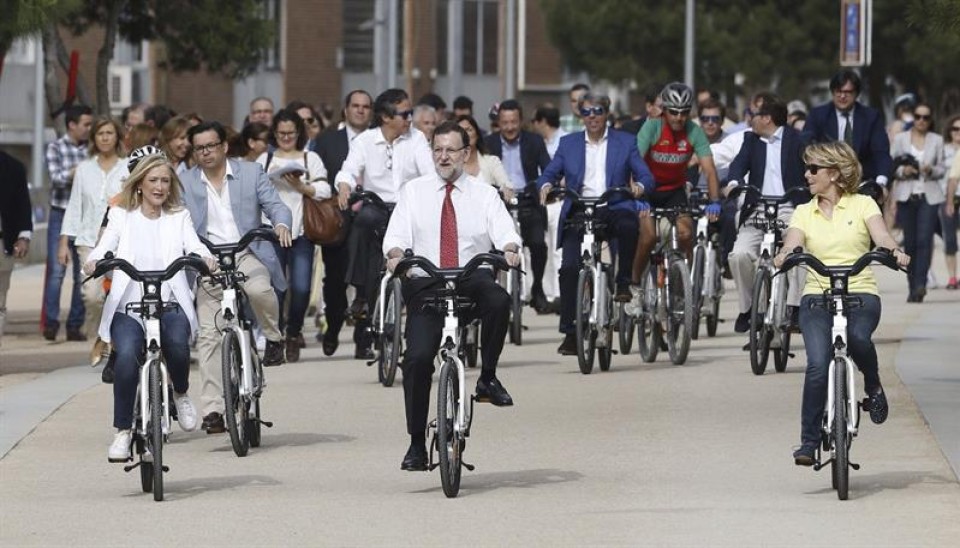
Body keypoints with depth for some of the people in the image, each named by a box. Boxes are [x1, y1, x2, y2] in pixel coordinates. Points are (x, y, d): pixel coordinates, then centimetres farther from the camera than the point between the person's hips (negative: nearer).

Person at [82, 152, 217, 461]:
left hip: (170, 305, 1)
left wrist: (205, 258, -24)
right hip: (128, 306, -1)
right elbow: (105, 246, 0)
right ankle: (122, 432, -17)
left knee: (177, 344, -31)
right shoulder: (122, 217, 14)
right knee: (127, 354, -29)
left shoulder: (179, 218, 17)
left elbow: (193, 244, 0)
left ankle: (181, 393, 4)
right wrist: (93, 261, -24)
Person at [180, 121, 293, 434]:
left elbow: (275, 205, 3)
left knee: (259, 289, -35)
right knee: (209, 335, -7)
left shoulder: (251, 174, 9)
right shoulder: (185, 183, 10)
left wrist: (281, 224, -20)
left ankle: (273, 338, -5)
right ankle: (212, 409, -5)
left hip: (247, 254, -1)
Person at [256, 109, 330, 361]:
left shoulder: (310, 159, 13)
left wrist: (301, 186, -10)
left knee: (301, 288, -9)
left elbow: (325, 192, 4)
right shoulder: (264, 160, 15)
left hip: (301, 233, 0)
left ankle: (293, 333, 13)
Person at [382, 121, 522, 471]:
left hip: (473, 280, -1)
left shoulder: (484, 194, 13)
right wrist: (395, 255, -21)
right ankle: (417, 444, -4)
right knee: (417, 357, -14)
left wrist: (510, 249, -26)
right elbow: (396, 236, 2)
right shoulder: (414, 192, 14)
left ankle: (488, 378, -18)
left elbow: (505, 233, -2)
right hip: (425, 284, 1)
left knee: (498, 300, -35)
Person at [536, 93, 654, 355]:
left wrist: (639, 185, -19)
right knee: (569, 268, -17)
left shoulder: (625, 142, 13)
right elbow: (550, 173, 11)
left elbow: (646, 176, 5)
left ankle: (623, 282, -16)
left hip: (613, 208, -1)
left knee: (629, 224, -37)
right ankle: (570, 333, -11)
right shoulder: (568, 143, 18)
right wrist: (546, 186, -13)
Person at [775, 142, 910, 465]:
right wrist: (784, 256, -27)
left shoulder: (863, 205, 8)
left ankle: (873, 387, -3)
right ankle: (808, 443, -12)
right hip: (817, 296, 2)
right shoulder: (804, 213, 14)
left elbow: (881, 236, -8)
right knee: (818, 365, -19)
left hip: (860, 294, -2)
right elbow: (793, 243, -3)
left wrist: (895, 252, -30)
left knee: (857, 338, -34)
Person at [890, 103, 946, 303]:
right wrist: (902, 171, -14)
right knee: (910, 242, 2)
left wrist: (932, 170, -10)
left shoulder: (937, 140, 9)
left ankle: (920, 284, -22)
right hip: (906, 195, 1)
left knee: (924, 239, -15)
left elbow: (941, 169, 11)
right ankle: (914, 287, 9)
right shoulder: (900, 139, 8)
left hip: (929, 196, -1)